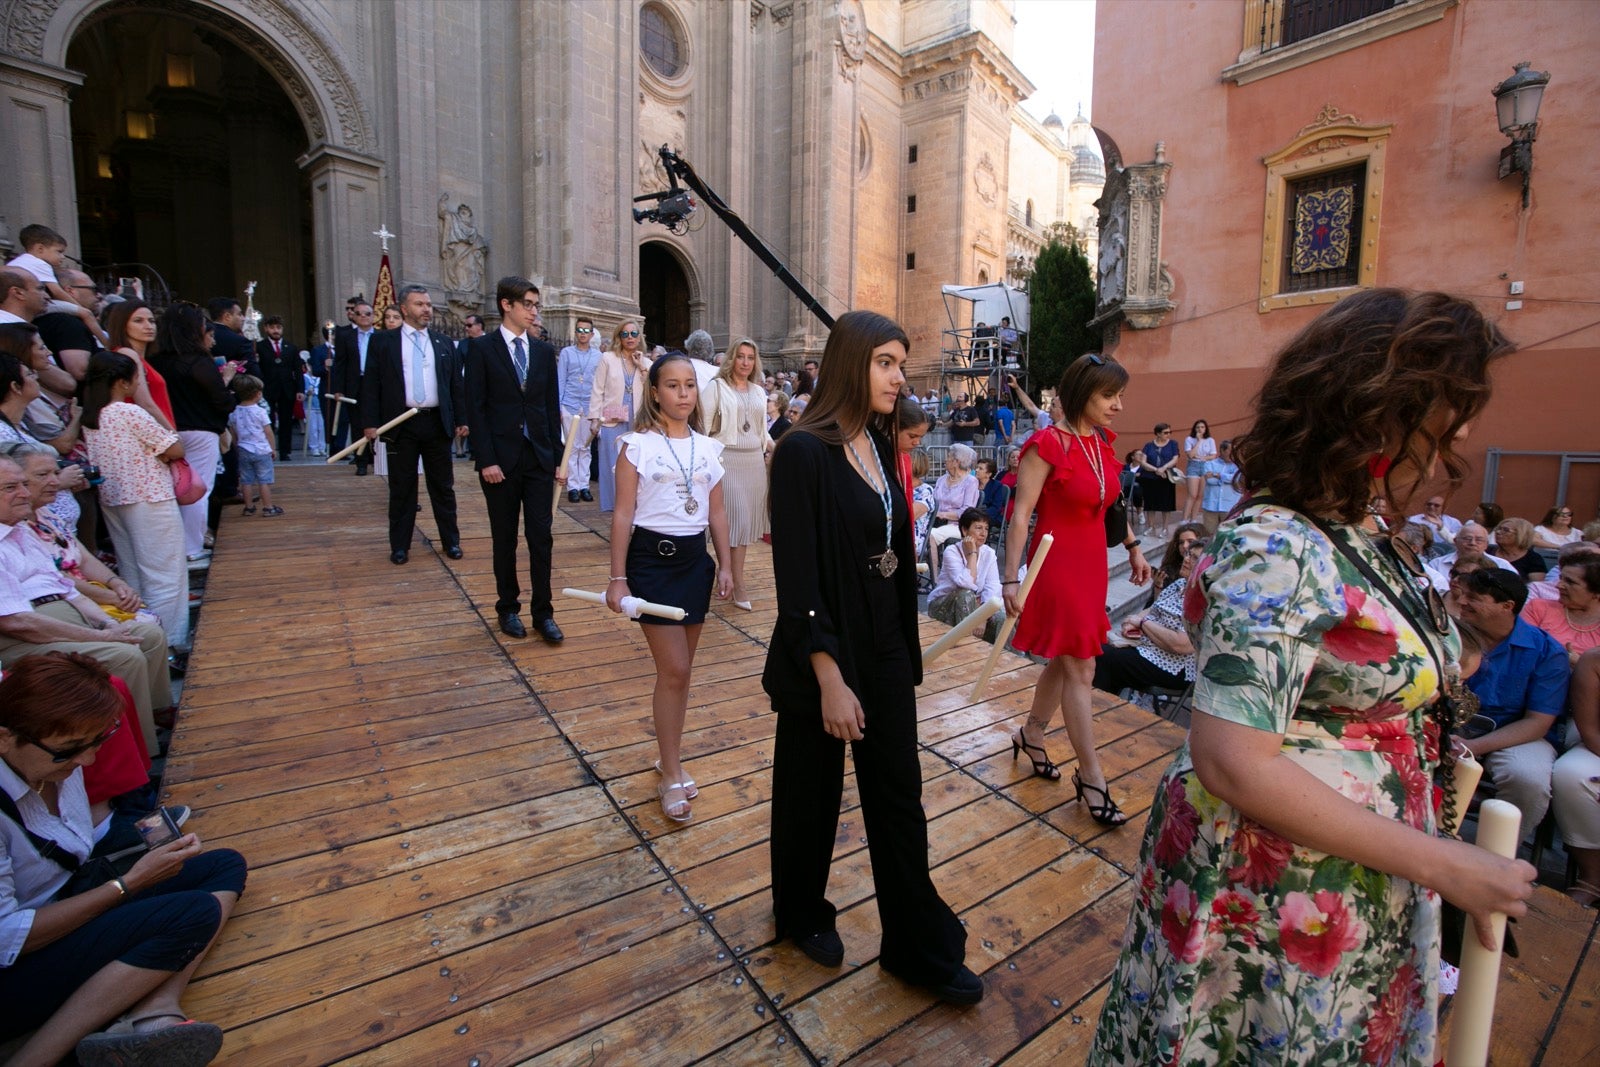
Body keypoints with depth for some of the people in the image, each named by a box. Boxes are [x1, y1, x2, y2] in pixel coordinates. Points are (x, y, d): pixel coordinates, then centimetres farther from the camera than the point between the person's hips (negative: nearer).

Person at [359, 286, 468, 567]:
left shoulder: (444, 343, 10)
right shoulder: (382, 341, 4)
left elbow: (456, 384, 10)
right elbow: (371, 384, 1)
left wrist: (462, 419, 4)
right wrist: (370, 422, -7)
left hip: (437, 423, 2)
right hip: (401, 425, -1)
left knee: (443, 486, 8)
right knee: (401, 488, 6)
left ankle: (451, 541, 19)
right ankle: (400, 546, 17)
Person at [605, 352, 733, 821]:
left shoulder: (708, 448, 8)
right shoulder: (637, 445, -6)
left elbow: (717, 513, 12)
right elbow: (623, 514, -7)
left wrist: (725, 565, 9)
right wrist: (618, 577, -9)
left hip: (695, 558, 5)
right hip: (651, 559, -4)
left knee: (680, 670, 12)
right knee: (673, 670, -4)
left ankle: (670, 758, 30)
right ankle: (671, 775, 13)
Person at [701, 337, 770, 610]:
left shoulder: (759, 392, 17)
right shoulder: (716, 387, 0)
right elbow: (704, 426, -4)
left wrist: (775, 448, 10)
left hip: (754, 460, 6)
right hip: (727, 459, -6)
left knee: (747, 519, 6)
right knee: (733, 518, -7)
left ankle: (730, 574, 18)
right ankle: (738, 583, 0)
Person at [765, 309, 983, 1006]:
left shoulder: (878, 446, 5)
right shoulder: (804, 451, -18)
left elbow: (893, 550, 10)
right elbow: (795, 576, -20)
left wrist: (904, 647, 13)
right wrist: (830, 678, -20)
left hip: (886, 648, 7)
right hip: (824, 654, -6)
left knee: (898, 797, 15)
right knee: (812, 791, 16)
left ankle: (918, 947, 35)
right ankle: (802, 915, 44)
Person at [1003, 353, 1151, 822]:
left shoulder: (1102, 443, 6)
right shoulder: (1048, 444, -16)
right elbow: (1021, 515, -18)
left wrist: (1133, 548, 22)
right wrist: (1011, 580, -21)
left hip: (1092, 562, 8)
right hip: (1057, 563, -8)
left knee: (1066, 660, 17)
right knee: (1080, 669, -1)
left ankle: (1031, 736, 36)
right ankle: (1091, 778, 13)